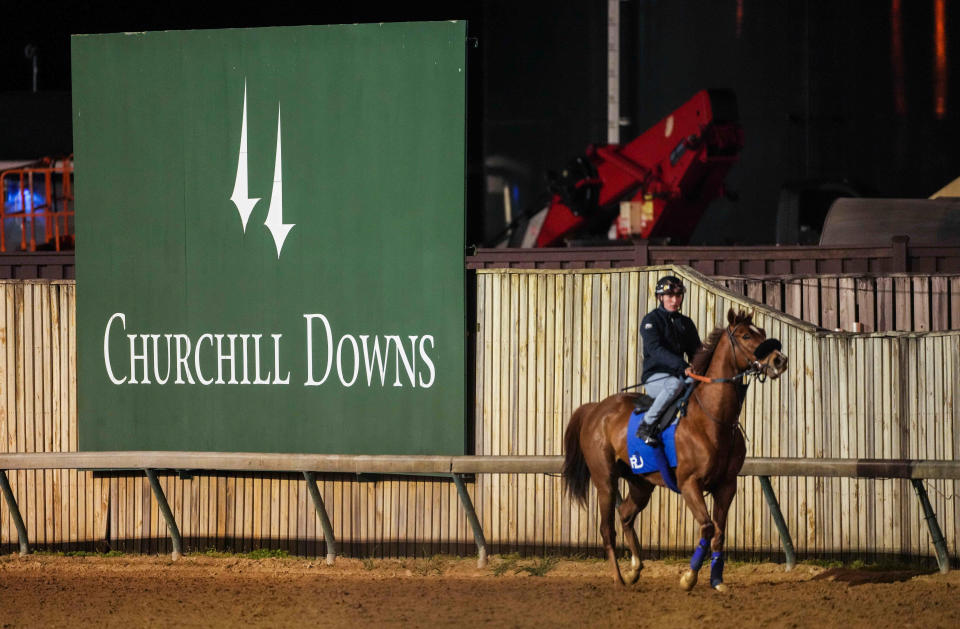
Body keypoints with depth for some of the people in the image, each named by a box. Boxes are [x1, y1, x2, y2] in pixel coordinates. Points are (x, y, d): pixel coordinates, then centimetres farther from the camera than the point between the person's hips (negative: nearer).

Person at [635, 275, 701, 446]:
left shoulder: (686, 323, 17)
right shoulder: (651, 320, -3)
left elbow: (695, 351, 15)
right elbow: (655, 349, -19)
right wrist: (680, 364, -34)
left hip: (678, 373, 6)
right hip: (654, 376, -6)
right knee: (675, 384, -39)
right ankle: (646, 426, -30)